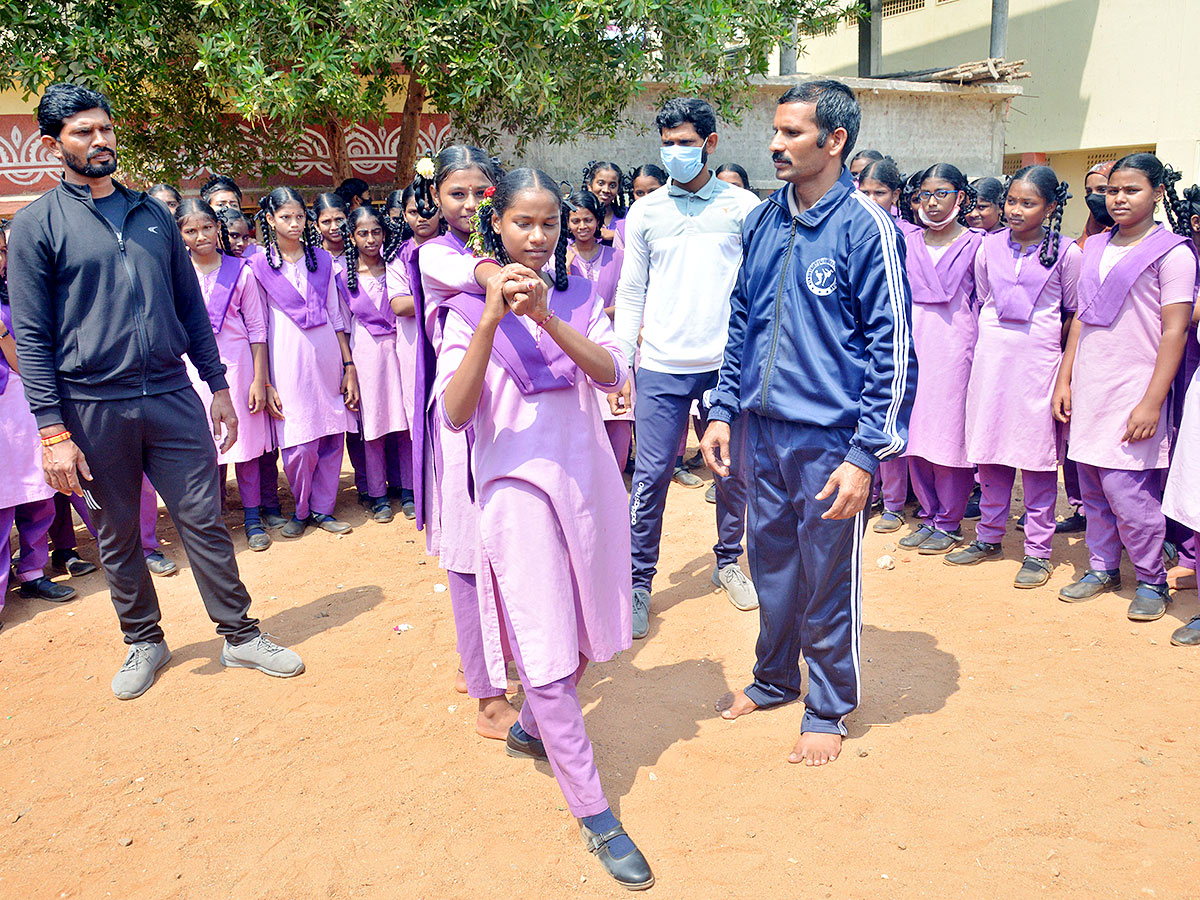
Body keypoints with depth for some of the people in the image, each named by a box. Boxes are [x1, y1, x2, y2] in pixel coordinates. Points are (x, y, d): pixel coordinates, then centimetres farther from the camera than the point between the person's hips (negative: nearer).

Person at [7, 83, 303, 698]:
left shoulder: (153, 215, 10)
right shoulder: (37, 225, -1)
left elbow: (191, 305, 14)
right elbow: (30, 337, -5)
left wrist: (217, 383, 9)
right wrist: (53, 432, -11)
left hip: (171, 395, 2)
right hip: (92, 409, -2)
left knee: (204, 521, 4)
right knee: (117, 538, 11)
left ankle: (240, 636, 17)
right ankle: (144, 643, 29)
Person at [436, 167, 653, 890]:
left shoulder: (579, 296, 5)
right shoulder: (468, 309, -4)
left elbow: (613, 374, -11)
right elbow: (455, 413, -16)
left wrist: (546, 316, -24)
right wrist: (491, 320, -26)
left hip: (587, 480, 4)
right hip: (517, 486, -4)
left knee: (583, 636, 18)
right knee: (546, 655, -4)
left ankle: (532, 728, 45)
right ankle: (595, 815, 8)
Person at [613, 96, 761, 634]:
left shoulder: (743, 207, 4)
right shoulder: (645, 212, 7)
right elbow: (631, 293, 8)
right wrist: (620, 364, 2)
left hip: (728, 364, 0)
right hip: (661, 367, 0)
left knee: (733, 473, 9)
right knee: (651, 476, 0)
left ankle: (728, 562, 30)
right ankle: (639, 583, 13)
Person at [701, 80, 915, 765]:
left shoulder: (867, 225, -11)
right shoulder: (764, 221, 8)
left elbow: (893, 348, -13)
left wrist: (866, 455, -16)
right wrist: (723, 410, 9)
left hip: (828, 437, -5)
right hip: (763, 430, 6)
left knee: (829, 580, 8)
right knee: (772, 563, 18)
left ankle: (829, 709, 28)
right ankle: (773, 678, 39)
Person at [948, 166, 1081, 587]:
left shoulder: (1065, 253, -1)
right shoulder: (989, 247, 6)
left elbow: (1075, 314, 5)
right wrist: (994, 341, 14)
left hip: (1040, 360, -3)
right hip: (991, 358, 3)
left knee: (1038, 455, 0)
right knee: (989, 448, 8)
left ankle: (1037, 551, 10)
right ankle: (988, 537, 22)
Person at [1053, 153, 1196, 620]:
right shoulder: (1094, 248, 13)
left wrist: (1152, 402, -16)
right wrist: (1064, 379, 11)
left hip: (1134, 386, -6)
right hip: (1088, 385, 6)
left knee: (1126, 487, -7)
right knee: (1091, 483, 9)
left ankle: (1152, 580, 11)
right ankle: (1102, 568, 24)